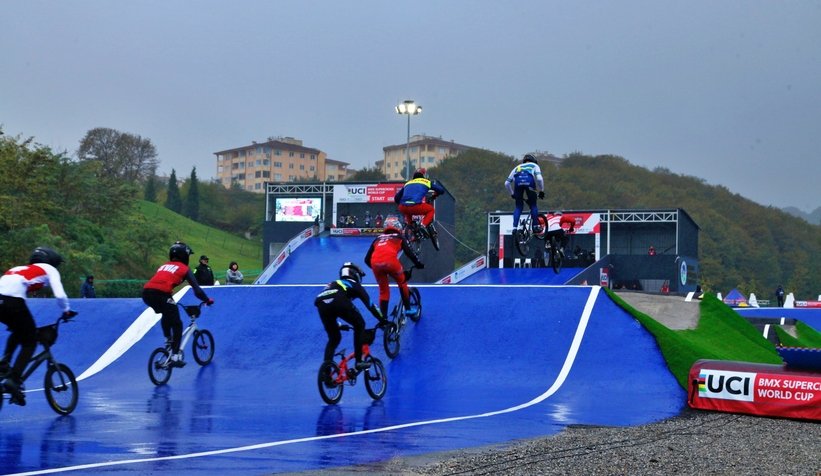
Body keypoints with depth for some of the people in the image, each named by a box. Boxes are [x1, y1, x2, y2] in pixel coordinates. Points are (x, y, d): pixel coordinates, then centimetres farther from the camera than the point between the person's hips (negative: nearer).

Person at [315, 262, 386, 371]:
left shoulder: (333, 284, 44)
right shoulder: (355, 285, 29)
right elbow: (370, 305, 24)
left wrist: (339, 325, 62)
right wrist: (383, 320, 33)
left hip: (321, 304, 5)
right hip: (339, 302, -5)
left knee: (333, 338, 24)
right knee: (359, 325, 20)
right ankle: (359, 361, 15)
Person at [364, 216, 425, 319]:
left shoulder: (378, 238, 33)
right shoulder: (399, 237, 26)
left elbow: (367, 259, 30)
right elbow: (409, 252, 12)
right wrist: (418, 263, 26)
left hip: (375, 263, 3)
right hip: (390, 261, -3)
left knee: (383, 291, 19)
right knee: (402, 282, 26)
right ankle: (408, 309, 27)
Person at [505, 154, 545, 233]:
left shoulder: (517, 167, 38)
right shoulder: (534, 165, 32)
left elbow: (507, 183, 30)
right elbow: (539, 178, 9)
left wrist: (512, 194, 40)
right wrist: (541, 191, 18)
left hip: (518, 181, 2)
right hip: (529, 180, -2)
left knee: (518, 207, 15)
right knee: (533, 205, 17)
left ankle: (514, 227, 2)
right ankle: (535, 226, 15)